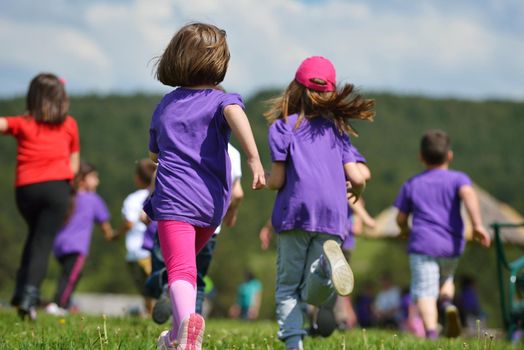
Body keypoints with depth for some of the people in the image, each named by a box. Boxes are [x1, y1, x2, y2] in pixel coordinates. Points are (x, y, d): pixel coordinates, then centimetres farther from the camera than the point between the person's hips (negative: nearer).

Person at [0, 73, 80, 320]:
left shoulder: (22, 123, 9)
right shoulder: (69, 124, 12)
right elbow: (74, 165, 13)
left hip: (25, 189, 2)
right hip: (56, 188, -2)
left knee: (36, 236, 24)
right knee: (44, 242, -4)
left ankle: (21, 289, 15)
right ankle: (30, 296, -19)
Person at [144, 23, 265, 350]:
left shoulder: (165, 105, 17)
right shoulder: (219, 99, 5)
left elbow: (154, 153, 31)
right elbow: (235, 113, -21)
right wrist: (254, 158, -30)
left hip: (173, 197, -1)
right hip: (211, 201, 1)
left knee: (180, 270, -16)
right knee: (187, 262, 23)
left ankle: (187, 319, -44)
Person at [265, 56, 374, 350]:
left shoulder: (283, 126, 4)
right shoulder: (337, 129, 15)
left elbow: (277, 181, -1)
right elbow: (356, 178, 8)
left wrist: (266, 181, 22)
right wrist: (358, 192, 31)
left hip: (295, 211, -2)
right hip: (333, 215, 3)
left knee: (288, 285, 6)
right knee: (312, 293, 1)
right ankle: (328, 261, -30)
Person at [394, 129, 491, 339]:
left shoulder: (411, 185, 10)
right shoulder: (457, 179, 6)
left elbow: (401, 218, 12)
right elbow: (468, 194, -16)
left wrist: (405, 229, 34)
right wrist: (477, 224, -24)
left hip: (422, 245, -1)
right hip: (451, 246, 1)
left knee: (425, 293, -8)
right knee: (445, 280, 27)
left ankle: (431, 334, -29)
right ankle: (448, 305, -4)